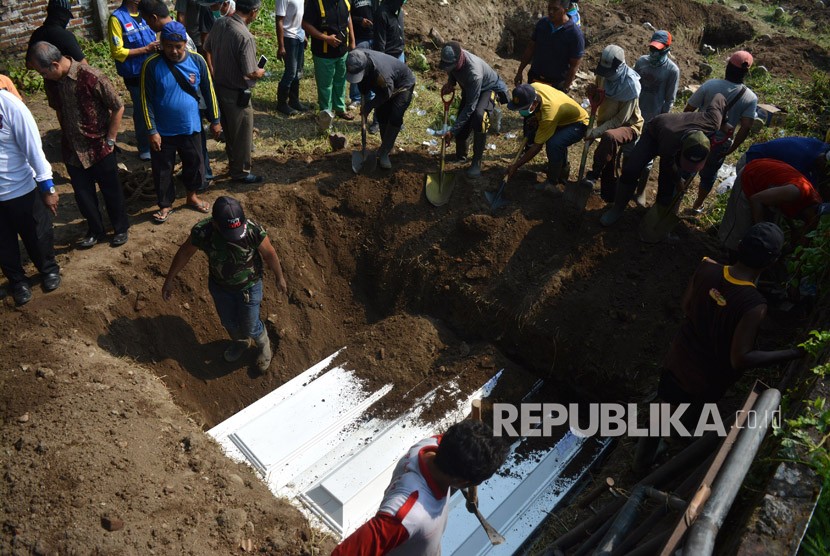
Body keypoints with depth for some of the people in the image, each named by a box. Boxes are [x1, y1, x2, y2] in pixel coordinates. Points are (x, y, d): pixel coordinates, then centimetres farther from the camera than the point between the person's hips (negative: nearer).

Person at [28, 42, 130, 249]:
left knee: (111, 192, 10)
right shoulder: (51, 82, -2)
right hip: (72, 150, 5)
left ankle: (121, 228, 31)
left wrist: (110, 140, -11)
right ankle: (95, 230, 34)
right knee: (82, 195, 14)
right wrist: (66, 137, 11)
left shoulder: (91, 76, -21)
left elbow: (118, 108, -14)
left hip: (99, 148, -5)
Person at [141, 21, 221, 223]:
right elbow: (146, 100, -10)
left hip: (190, 127, 2)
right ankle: (165, 205, 29)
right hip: (163, 131, -2)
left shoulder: (197, 61, -9)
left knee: (195, 163, 17)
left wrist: (215, 120, 6)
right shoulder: (152, 65, -15)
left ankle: (192, 196, 41)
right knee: (162, 169, 9)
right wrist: (152, 131, -12)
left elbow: (208, 91, 1)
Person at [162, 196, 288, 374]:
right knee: (228, 321, 25)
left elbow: (269, 254, -17)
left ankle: (263, 345, 50)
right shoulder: (202, 232, -31)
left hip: (249, 286, -2)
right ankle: (240, 342, 60)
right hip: (219, 286, 3)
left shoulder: (254, 231, -36)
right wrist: (169, 281, 0)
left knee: (250, 326, 15)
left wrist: (280, 278, -1)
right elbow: (184, 253, -11)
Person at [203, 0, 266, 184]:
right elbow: (249, 73, -25)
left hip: (219, 86, 8)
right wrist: (260, 73, -3)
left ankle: (233, 164, 38)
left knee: (229, 131, 23)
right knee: (242, 134, 9)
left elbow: (207, 49, 11)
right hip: (236, 93, -8)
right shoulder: (245, 37, -27)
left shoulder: (219, 23, -1)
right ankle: (240, 173, 21)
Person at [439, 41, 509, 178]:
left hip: (490, 89, -7)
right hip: (469, 89, 7)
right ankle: (460, 154, 33)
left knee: (479, 115, -35)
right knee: (463, 122, 2)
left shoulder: (474, 72, -43)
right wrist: (450, 82, -14)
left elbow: (470, 106, -39)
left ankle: (477, 162, -24)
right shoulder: (453, 58, -23)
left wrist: (453, 131, -38)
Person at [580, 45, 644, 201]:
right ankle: (610, 197, 27)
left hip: (628, 126, -7)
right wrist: (593, 94, -15)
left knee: (609, 137, -39)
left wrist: (595, 132, -26)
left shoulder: (630, 86, -25)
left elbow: (620, 120, -23)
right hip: (608, 124, 7)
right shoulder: (605, 76, -7)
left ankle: (594, 174, -26)